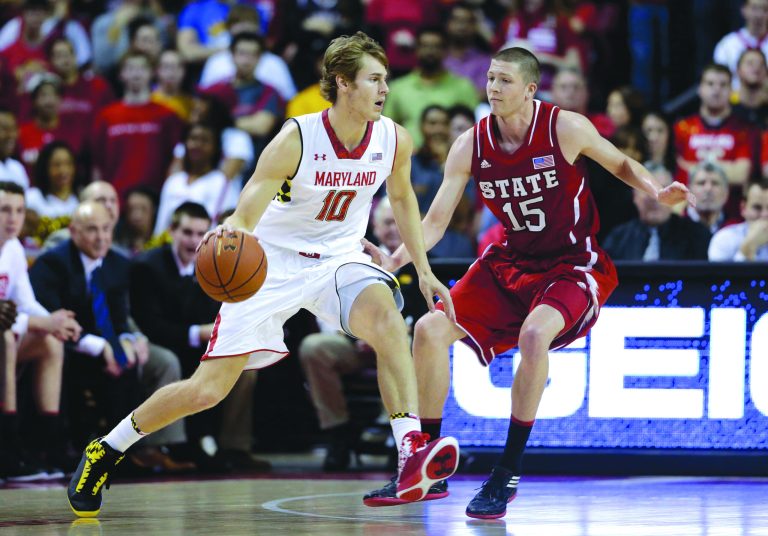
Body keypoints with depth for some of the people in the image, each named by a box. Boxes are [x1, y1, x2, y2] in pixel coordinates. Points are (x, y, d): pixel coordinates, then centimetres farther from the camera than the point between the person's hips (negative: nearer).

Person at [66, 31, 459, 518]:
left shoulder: (394, 140, -10)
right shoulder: (296, 140, -23)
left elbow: (402, 196, 14)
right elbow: (244, 218, -26)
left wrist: (424, 270, 12)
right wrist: (228, 234, -50)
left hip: (338, 259, 3)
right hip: (274, 263, -3)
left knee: (384, 312, -34)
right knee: (207, 390, -3)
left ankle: (412, 451, -38)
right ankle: (107, 450, 21)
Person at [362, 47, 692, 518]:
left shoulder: (565, 128, -16)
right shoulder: (471, 146, -6)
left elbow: (622, 164, 1)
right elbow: (436, 220, -4)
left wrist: (657, 191, -19)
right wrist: (396, 259, -22)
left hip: (572, 265, -5)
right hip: (510, 264, 5)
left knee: (535, 334, -34)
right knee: (431, 329, -7)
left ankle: (508, 473, -24)